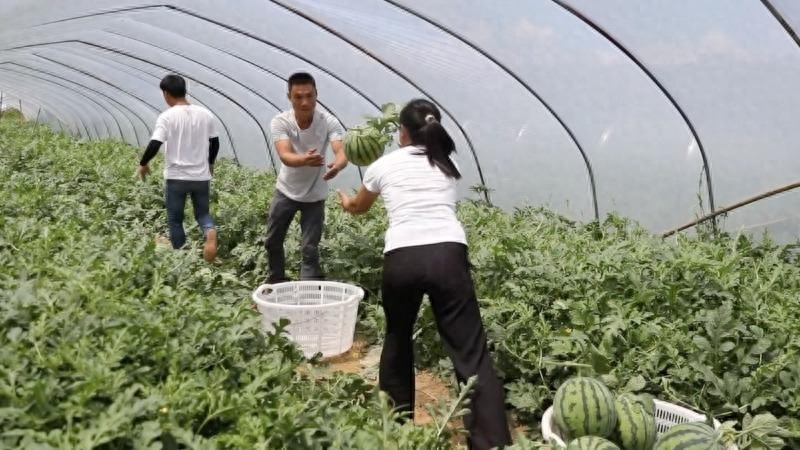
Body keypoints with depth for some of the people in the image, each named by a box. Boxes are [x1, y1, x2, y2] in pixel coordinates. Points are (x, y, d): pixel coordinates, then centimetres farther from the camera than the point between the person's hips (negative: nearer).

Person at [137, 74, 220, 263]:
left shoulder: (167, 117, -10)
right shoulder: (205, 114, 3)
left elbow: (155, 145, -16)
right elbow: (215, 143, 10)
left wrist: (143, 164, 2)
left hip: (176, 177, -3)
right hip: (201, 176, 4)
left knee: (175, 219, 11)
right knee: (202, 213, 16)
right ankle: (210, 232, -17)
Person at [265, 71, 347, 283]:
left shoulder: (329, 122, -22)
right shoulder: (280, 122, -22)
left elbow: (342, 151, -37)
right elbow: (285, 156, -36)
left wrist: (337, 165, -63)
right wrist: (305, 159, -59)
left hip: (314, 195, -2)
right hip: (286, 191, 2)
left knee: (310, 248, -1)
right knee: (272, 240, 14)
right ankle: (276, 282, 37)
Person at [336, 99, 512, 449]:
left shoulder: (384, 165, 16)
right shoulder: (448, 165, 22)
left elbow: (359, 208, 35)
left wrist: (346, 202, 61)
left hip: (401, 258, 0)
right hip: (448, 253, 1)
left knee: (397, 338, 25)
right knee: (471, 354, 0)